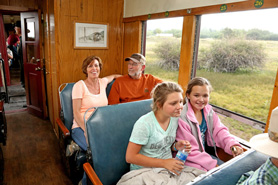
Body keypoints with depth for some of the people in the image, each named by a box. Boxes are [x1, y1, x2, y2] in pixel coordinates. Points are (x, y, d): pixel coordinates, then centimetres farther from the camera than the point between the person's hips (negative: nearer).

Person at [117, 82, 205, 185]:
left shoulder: (174, 118, -1)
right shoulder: (144, 124, -21)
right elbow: (130, 157, -17)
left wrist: (176, 146, -8)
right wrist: (164, 163, -18)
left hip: (169, 168, 6)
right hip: (146, 170, -6)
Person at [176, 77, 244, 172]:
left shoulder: (208, 111, 0)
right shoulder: (182, 117, -24)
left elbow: (219, 131, -3)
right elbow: (190, 151, -21)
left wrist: (232, 144, -24)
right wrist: (214, 165, -19)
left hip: (205, 154, 7)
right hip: (188, 160, -7)